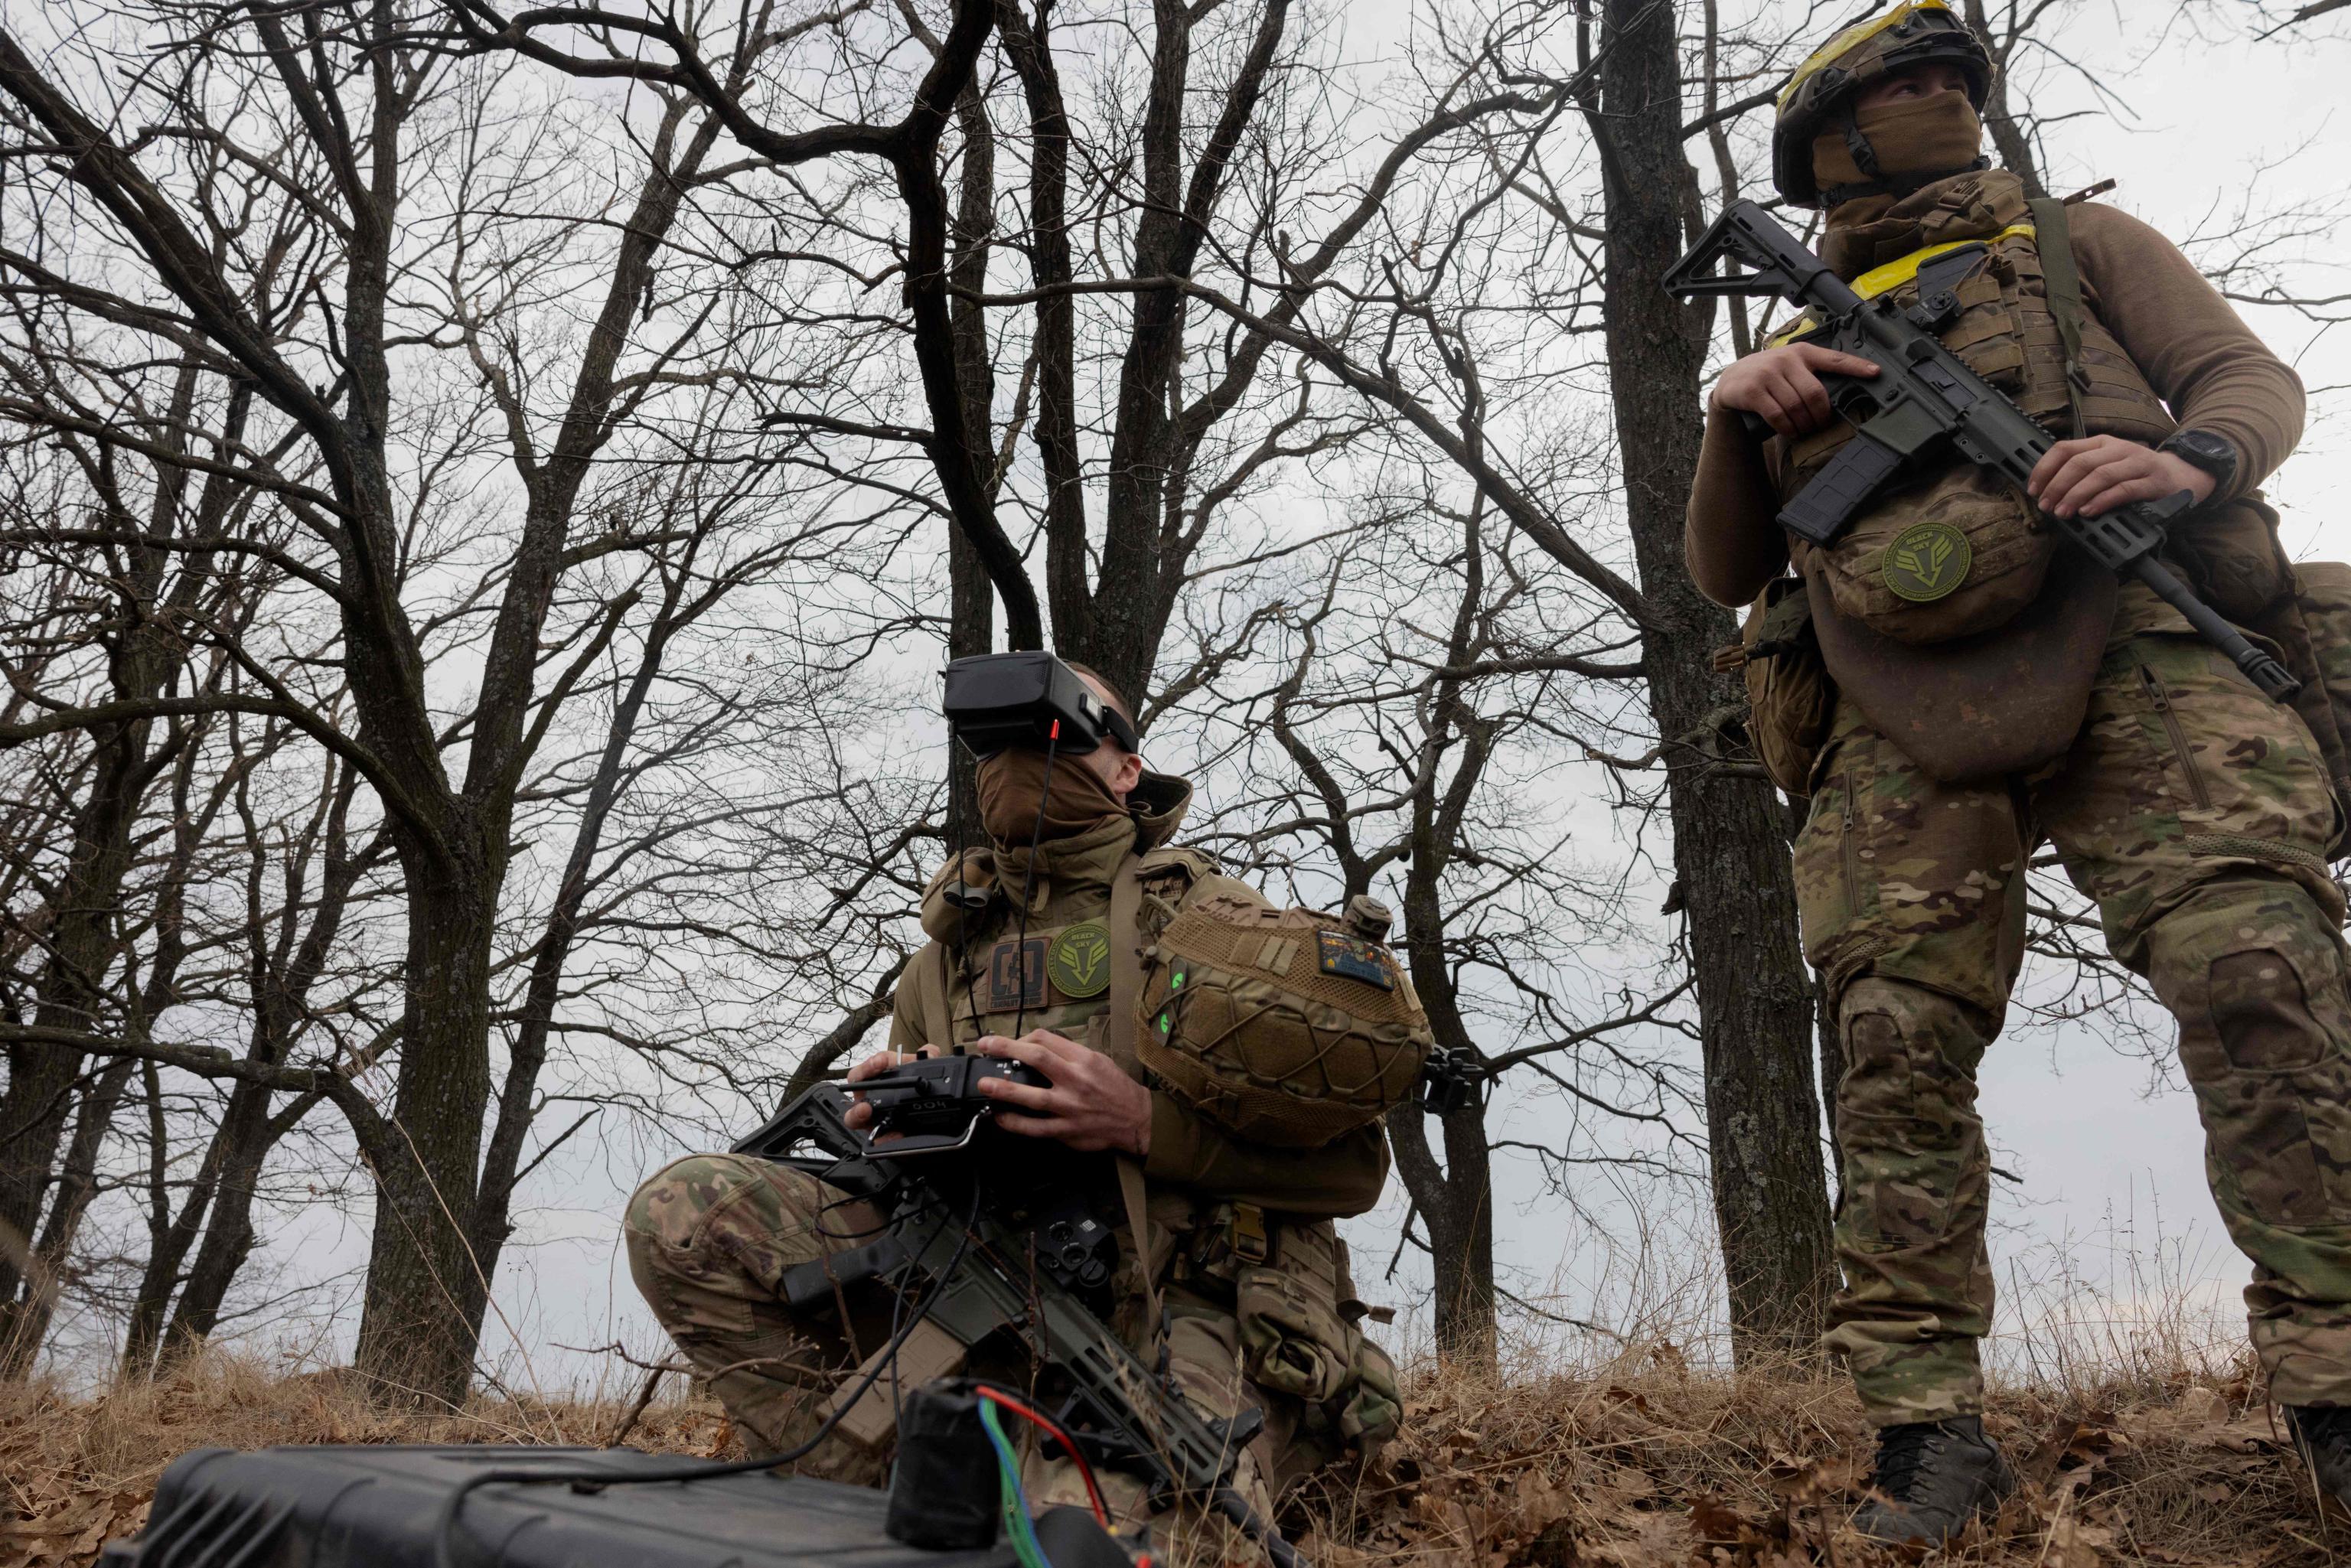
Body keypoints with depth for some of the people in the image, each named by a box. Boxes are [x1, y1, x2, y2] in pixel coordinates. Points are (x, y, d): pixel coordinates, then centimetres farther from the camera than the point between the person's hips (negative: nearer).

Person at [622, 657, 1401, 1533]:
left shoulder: (1211, 917, 5)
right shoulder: (944, 958, 19)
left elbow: (1354, 1164, -4)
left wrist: (1145, 1122, -18)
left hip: (1185, 1308, -4)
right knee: (681, 1212, -9)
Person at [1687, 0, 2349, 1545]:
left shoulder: (2081, 242, 27)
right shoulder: (1804, 337, 30)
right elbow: (1727, 572, 23)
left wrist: (2187, 460, -11)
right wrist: (1732, 416, 4)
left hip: (2129, 653, -1)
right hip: (1907, 732, 2)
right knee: (1898, 1048, -10)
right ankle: (1930, 1430, -4)